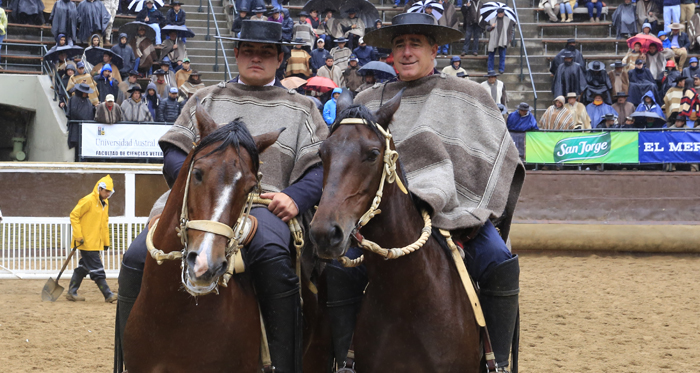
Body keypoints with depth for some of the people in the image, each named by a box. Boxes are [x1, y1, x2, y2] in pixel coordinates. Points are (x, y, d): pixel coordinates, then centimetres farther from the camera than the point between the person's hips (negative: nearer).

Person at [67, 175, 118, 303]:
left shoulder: (105, 203, 14)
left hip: (96, 243, 9)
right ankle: (108, 295, -9)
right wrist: (78, 235, -17)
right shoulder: (88, 201, -13)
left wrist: (106, 241, 20)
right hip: (87, 242, -9)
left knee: (83, 267, 12)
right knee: (97, 270, -7)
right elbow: (74, 215, -13)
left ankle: (71, 293, 18)